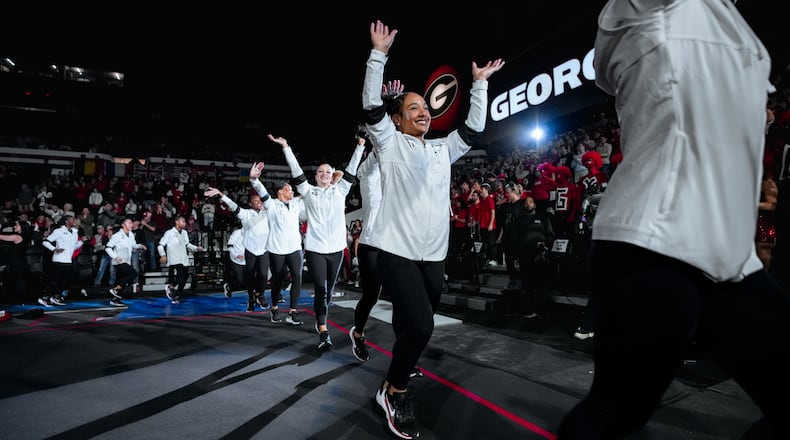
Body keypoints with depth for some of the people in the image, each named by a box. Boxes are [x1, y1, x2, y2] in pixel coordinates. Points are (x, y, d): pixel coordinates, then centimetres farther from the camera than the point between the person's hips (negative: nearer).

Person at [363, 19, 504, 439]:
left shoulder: (442, 148, 19)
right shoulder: (389, 142, 4)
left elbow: (473, 128, 20)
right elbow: (371, 105, -7)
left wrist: (480, 83, 20)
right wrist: (379, 52, -8)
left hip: (434, 255, 6)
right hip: (397, 252, -6)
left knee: (416, 326, 12)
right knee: (420, 324, -17)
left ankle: (399, 378, 35)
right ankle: (393, 391, 7)